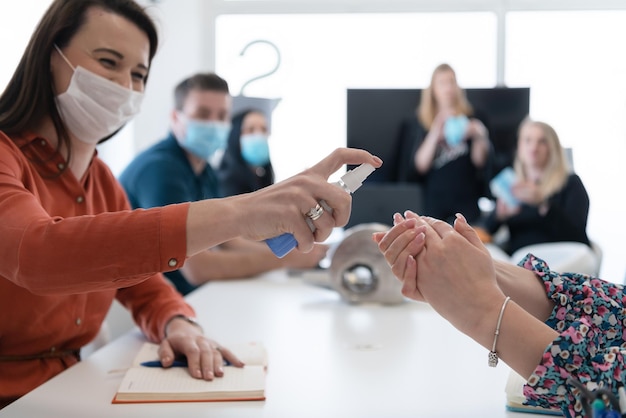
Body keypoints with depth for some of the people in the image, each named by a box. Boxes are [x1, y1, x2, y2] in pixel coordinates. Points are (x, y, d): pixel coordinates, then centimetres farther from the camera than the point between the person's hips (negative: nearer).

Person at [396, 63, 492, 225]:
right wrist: (433, 137, -16)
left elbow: (480, 162, 0)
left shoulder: (469, 119, 6)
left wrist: (479, 137, -17)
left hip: (467, 201, 1)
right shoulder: (419, 124, 4)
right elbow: (417, 168, -5)